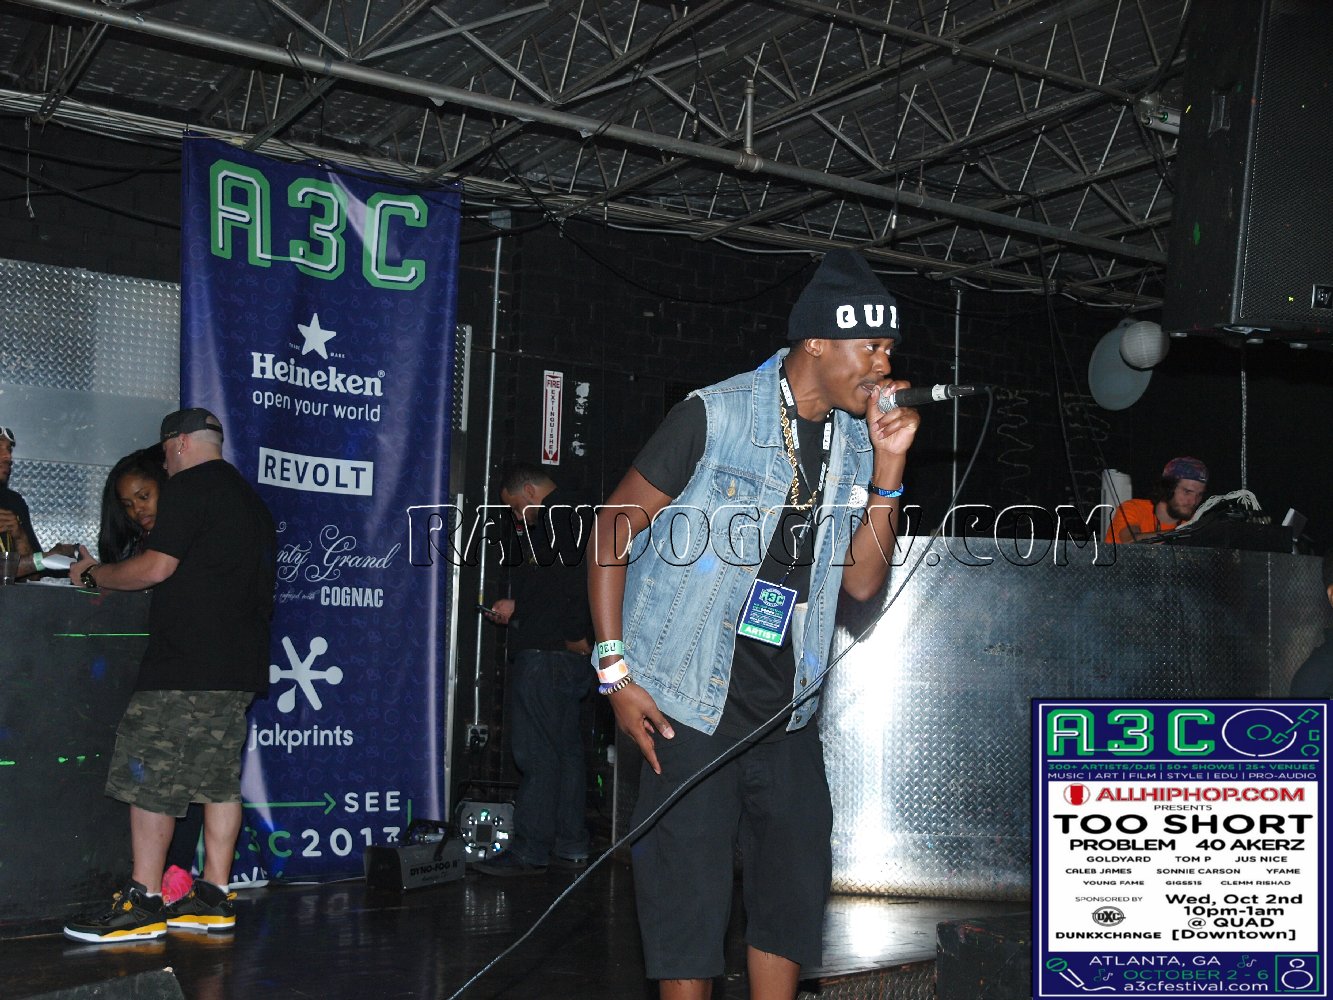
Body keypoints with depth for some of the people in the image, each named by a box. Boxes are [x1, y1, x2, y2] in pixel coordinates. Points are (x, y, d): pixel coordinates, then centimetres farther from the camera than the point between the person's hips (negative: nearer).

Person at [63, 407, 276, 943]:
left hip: (185, 663, -9)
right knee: (220, 778, 9)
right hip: (240, 664, 9)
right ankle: (213, 896, 11)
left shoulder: (189, 487, -7)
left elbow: (156, 568, -13)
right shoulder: (250, 498, 21)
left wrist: (95, 574, 4)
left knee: (150, 776, -4)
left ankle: (142, 903, -3)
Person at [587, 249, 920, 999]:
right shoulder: (717, 416, -11)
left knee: (797, 889, 10)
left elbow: (862, 582, 3)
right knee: (690, 899, -1)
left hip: (786, 711, 6)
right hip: (689, 708, -6)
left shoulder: (857, 442, 6)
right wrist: (616, 671, -13)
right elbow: (615, 527, -8)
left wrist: (888, 468, -9)